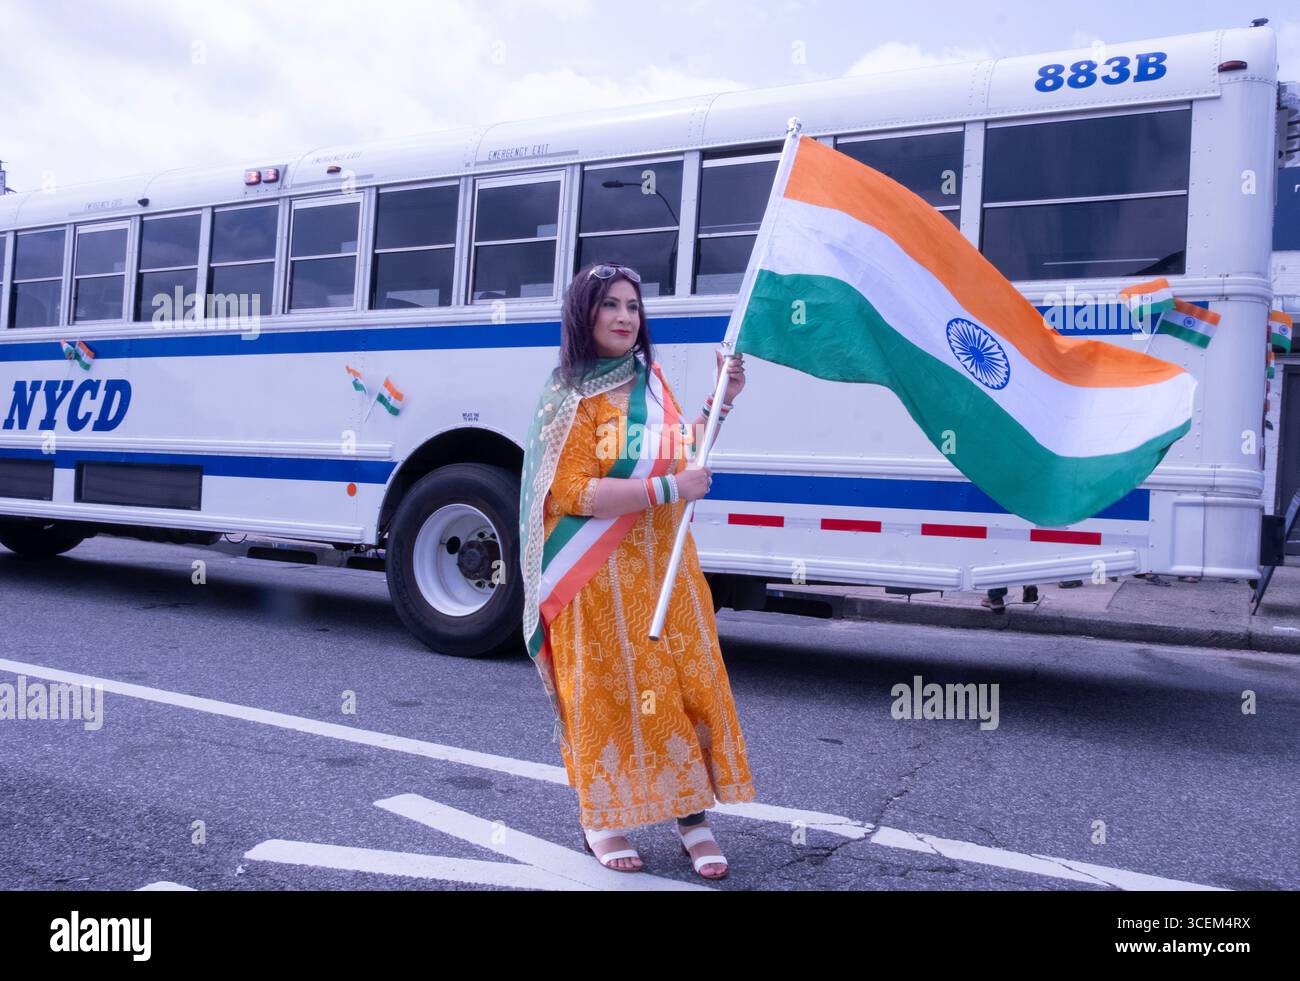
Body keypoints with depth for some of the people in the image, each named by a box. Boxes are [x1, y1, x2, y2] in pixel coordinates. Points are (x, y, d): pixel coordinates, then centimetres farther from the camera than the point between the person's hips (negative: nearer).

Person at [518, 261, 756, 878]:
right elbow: (574, 493, -19)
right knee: (608, 693, 4)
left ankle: (692, 814, 18)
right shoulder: (570, 396, -10)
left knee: (689, 683, 5)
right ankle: (602, 818, 23)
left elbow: (681, 452, 21)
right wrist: (672, 488, -21)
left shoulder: (648, 379, 10)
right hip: (601, 575, -6)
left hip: (663, 565, 6)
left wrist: (719, 402, 9)